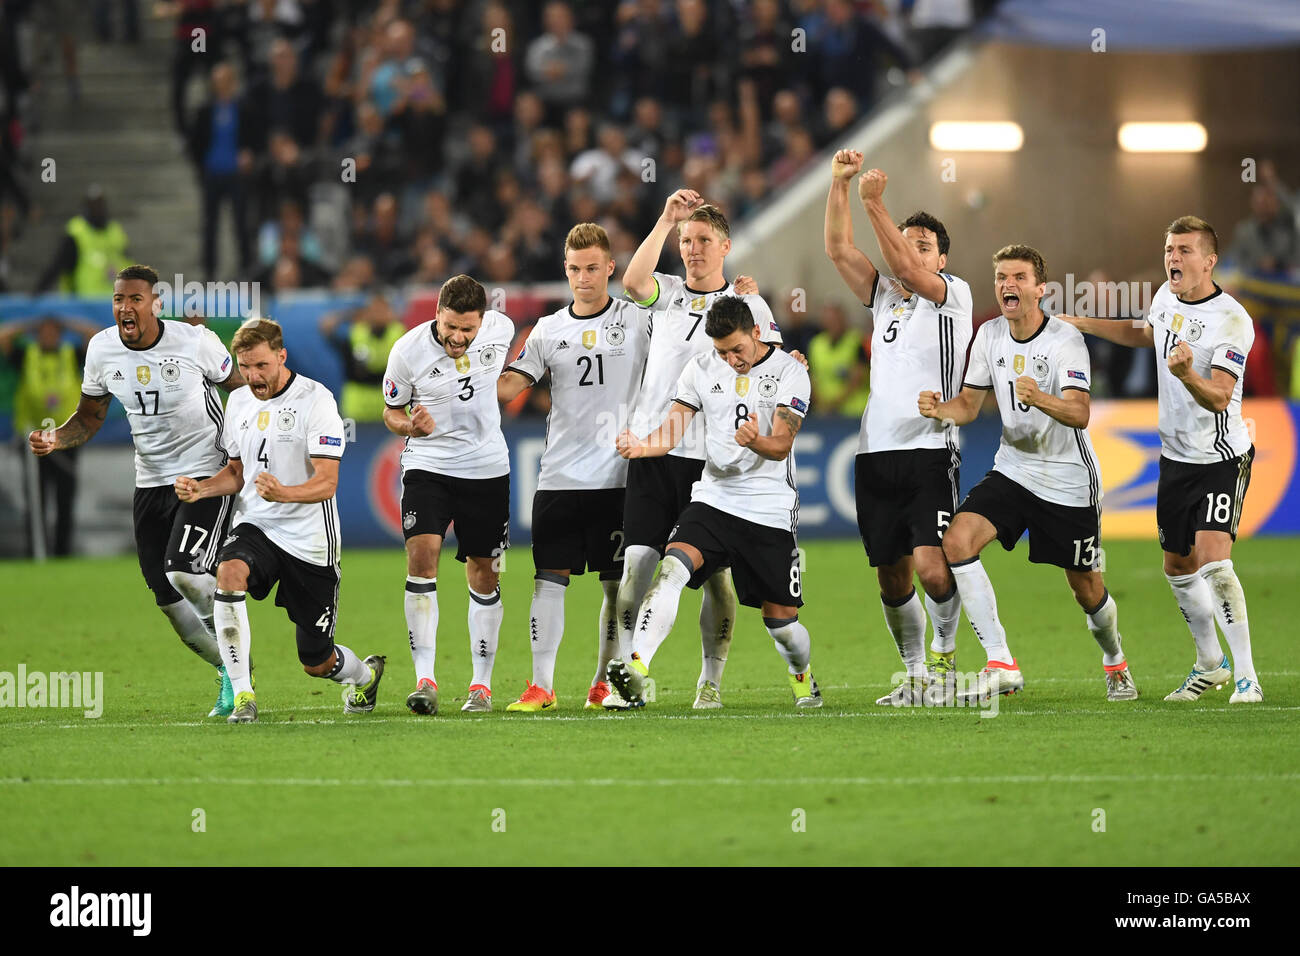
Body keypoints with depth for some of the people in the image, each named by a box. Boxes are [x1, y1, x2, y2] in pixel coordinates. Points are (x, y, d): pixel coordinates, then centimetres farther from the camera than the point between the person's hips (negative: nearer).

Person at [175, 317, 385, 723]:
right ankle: (242, 693, -29)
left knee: (317, 663, 5)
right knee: (229, 572, -33)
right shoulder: (239, 402, 7)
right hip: (255, 525, 4)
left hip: (308, 539, -4)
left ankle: (364, 673, 43)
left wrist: (284, 493, -39)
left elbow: (326, 483, -19)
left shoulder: (316, 400, -12)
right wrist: (202, 488, -2)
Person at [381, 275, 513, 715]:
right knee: (421, 555, -21)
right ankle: (425, 680, -22)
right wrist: (411, 426, -20)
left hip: (488, 467, 2)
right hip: (428, 465, -2)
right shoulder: (408, 351, -15)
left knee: (484, 573, 7)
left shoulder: (501, 329, -8)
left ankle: (481, 684, 18)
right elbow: (391, 411, -1)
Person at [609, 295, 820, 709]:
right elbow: (672, 430, -1)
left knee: (780, 618, 4)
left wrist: (757, 442, -38)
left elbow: (782, 445, -15)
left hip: (770, 510, -2)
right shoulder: (701, 369, 3)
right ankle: (636, 668, -36)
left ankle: (803, 676, 36)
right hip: (713, 499, 2)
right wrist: (641, 446, -23)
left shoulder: (790, 373, -6)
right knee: (671, 569, -26)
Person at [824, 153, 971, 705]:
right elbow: (838, 250, 9)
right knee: (892, 577, 6)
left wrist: (875, 204, -20)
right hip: (876, 453, 6)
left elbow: (907, 268, -14)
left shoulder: (953, 295, 3)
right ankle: (916, 675, 19)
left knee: (930, 565, -19)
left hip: (930, 450, -6)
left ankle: (944, 652, 4)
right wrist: (839, 184, -1)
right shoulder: (885, 298, 18)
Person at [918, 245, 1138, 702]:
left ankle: (1115, 662, 39)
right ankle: (1000, 665, -17)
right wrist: (940, 409, -14)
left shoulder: (1065, 340, -18)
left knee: (1086, 588, 5)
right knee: (957, 540, -20)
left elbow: (1079, 413, -29)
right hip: (1012, 471, 5)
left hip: (1068, 481, -5)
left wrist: (1041, 398, -50)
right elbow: (969, 403, 8)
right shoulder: (989, 336, 0)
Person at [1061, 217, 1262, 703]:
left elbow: (1219, 398, -27)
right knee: (1178, 566, 11)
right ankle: (1210, 662, 31)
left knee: (1212, 556, -21)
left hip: (1222, 460, -7)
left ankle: (1246, 676, -14)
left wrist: (1188, 375, -46)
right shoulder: (1166, 298, 1)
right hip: (1176, 457, 7)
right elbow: (1147, 334, 26)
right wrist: (1082, 325, 25)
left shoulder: (1233, 321, -21)